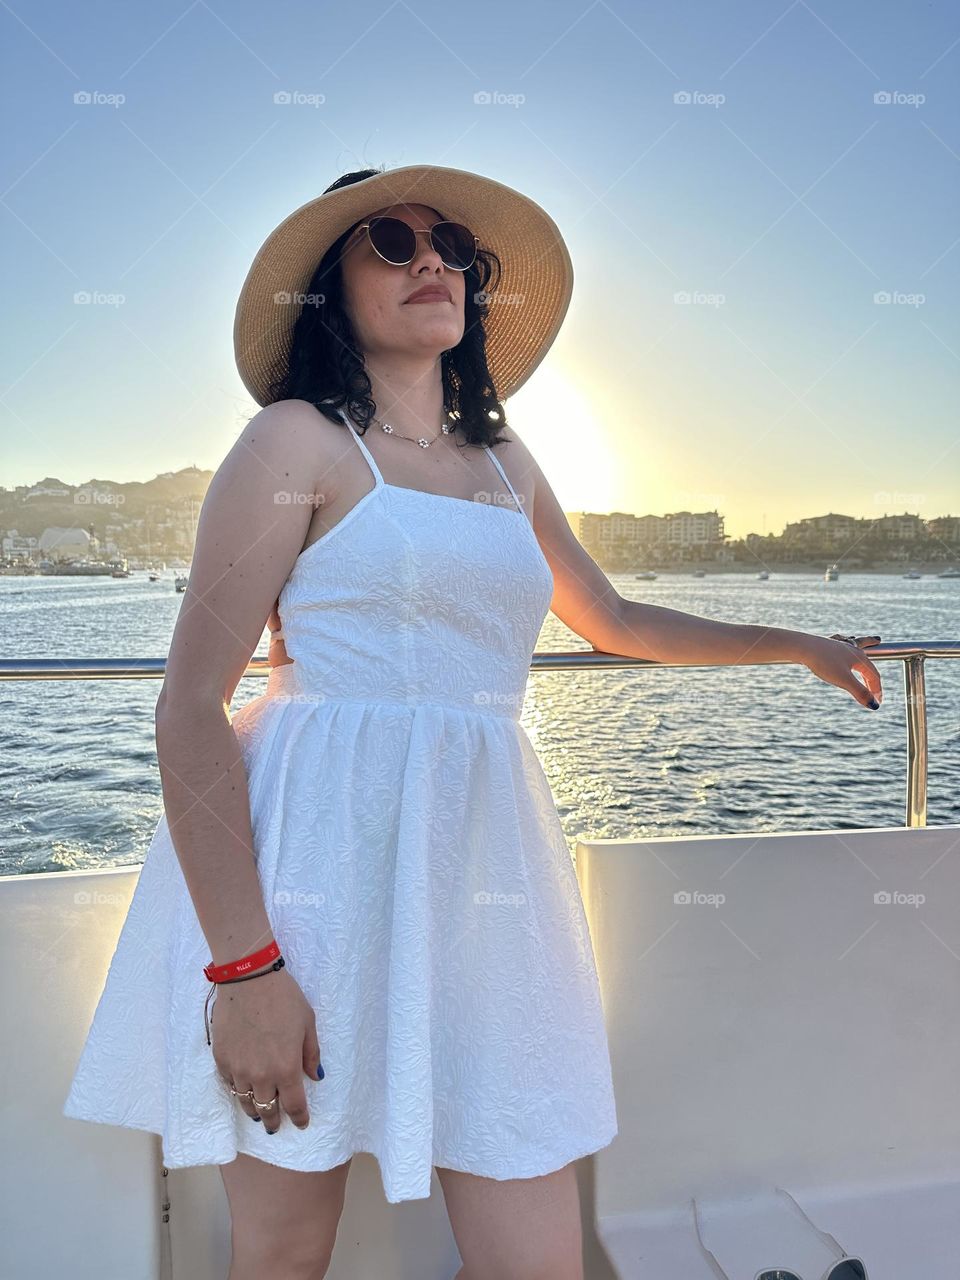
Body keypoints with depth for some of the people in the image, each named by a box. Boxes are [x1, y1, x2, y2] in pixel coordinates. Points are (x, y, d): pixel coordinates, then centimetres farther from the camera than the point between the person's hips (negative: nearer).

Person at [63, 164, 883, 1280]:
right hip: (319, 849, -5)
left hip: (481, 869, 5)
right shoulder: (298, 439, -2)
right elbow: (190, 706, -9)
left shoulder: (504, 461, 16)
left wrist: (794, 644, 35)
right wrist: (241, 962, -16)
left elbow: (614, 622, 30)